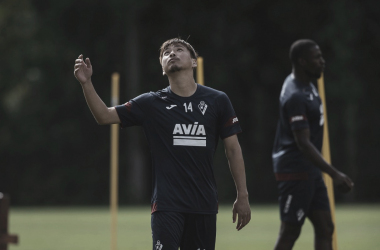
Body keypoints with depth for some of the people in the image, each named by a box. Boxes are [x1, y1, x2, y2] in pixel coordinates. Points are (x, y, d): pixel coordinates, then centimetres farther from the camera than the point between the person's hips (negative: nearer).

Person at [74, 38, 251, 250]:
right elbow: (105, 116, 0)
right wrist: (86, 83, -14)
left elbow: (233, 149, 6)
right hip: (167, 203, -1)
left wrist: (243, 196, 3)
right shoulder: (151, 103, 3)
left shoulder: (217, 101, 4)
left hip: (204, 203, 1)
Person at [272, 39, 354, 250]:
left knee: (325, 228, 6)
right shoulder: (296, 96, -22)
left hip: (310, 170, 10)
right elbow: (303, 143, -27)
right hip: (295, 171, -10)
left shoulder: (305, 85, 10)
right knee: (290, 233, -4)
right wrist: (334, 174, -30)